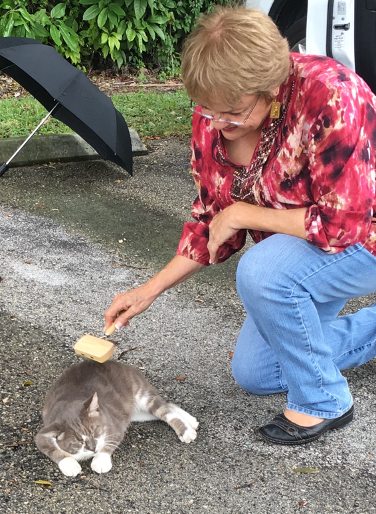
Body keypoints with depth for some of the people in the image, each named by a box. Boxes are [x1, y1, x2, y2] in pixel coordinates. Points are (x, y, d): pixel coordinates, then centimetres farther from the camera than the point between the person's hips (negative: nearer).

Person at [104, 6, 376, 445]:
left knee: (261, 272, -36)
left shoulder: (329, 95, -34)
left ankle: (323, 403, -12)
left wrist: (243, 214, -26)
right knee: (253, 374, 14)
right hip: (295, 252, 8)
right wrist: (151, 290, -8)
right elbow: (212, 222, -1)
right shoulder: (213, 116, -13)